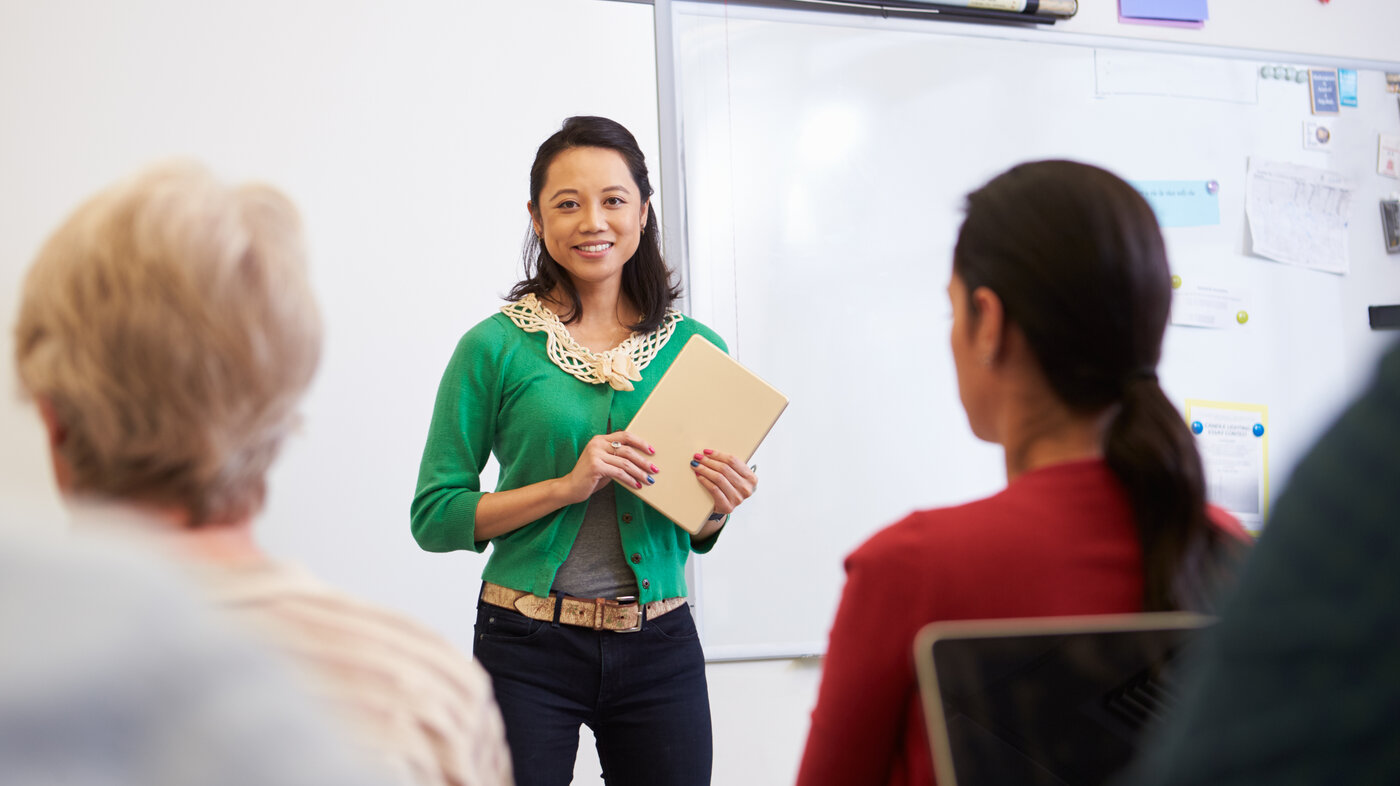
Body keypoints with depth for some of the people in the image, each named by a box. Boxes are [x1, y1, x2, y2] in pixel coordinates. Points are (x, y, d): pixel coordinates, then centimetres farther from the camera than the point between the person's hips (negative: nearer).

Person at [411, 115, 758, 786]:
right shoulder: (495, 346, -5)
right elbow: (434, 517, -5)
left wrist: (717, 507, -9)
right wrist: (568, 485, -16)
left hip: (659, 648, 3)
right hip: (529, 651, -3)